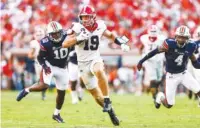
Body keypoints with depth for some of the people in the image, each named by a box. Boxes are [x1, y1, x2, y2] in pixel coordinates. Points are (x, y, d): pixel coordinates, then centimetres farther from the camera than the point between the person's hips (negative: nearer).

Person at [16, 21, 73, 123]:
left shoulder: (66, 38, -15)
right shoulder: (46, 43, -21)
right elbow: (40, 57, -11)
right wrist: (44, 66, -26)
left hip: (62, 68, 4)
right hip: (50, 66, -4)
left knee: (61, 92, 9)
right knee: (44, 85, -27)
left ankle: (56, 114, 26)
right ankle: (27, 90, 0)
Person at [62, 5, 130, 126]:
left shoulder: (99, 27, -4)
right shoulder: (79, 28, -12)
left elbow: (110, 35, 19)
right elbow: (65, 44, -21)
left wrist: (121, 42, 3)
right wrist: (79, 38, -34)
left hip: (95, 59, 0)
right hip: (83, 63, 0)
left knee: (99, 71, -38)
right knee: (96, 95, 4)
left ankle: (107, 101, -30)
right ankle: (110, 111, 24)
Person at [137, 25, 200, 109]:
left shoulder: (190, 47, -10)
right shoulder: (170, 44, -22)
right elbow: (155, 52, -12)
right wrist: (141, 61, -9)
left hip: (184, 74, 3)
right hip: (171, 76, -3)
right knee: (168, 105, 2)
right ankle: (160, 97, 36)